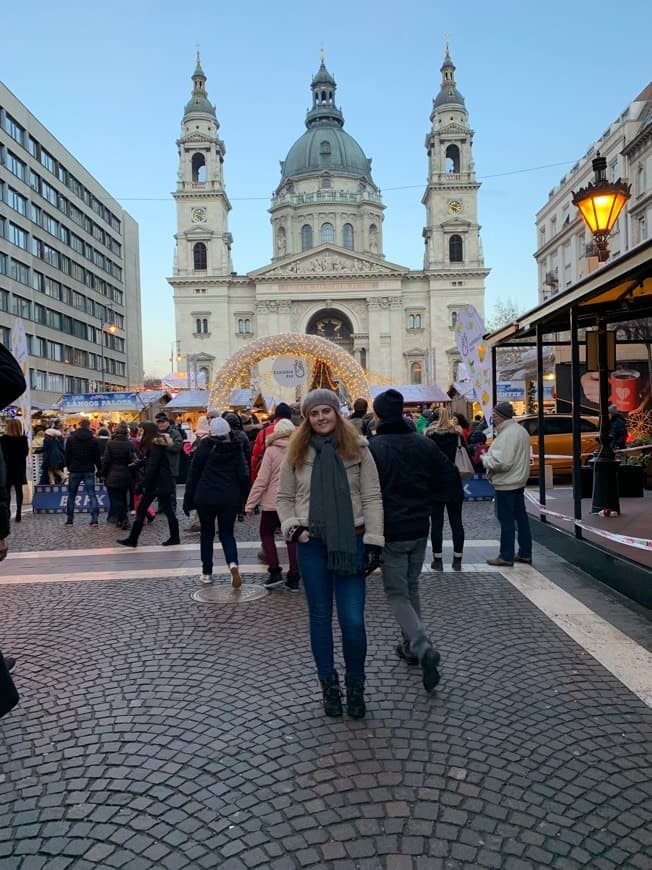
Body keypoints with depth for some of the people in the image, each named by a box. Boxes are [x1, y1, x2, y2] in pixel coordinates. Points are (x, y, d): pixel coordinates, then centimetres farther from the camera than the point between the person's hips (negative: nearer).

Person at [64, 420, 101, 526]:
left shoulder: (70, 439, -1)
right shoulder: (93, 440, -4)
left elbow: (67, 456, 2)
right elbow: (97, 458, -2)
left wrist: (69, 468, 15)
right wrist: (99, 469, 9)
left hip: (74, 471, 1)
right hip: (89, 471, -1)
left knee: (71, 495, 12)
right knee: (92, 495, 1)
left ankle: (69, 519, 14)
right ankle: (95, 519, -6)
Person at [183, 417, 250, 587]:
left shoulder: (204, 447, -3)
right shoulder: (236, 450, 1)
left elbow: (194, 474, -2)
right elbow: (244, 476, -2)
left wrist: (188, 500, 3)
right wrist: (242, 500, 6)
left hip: (205, 498, -1)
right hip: (229, 499, 1)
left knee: (207, 534, 15)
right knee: (227, 534, 11)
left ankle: (206, 573, 18)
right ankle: (233, 564, -15)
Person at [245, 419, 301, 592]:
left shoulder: (272, 451, -8)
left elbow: (262, 480, -9)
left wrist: (250, 504, -3)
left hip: (273, 501, -3)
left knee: (266, 534, 16)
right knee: (292, 537, 12)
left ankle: (275, 572, 7)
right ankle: (293, 578, 11)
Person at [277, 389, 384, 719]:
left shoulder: (357, 449, 0)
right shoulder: (297, 453, 4)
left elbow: (372, 498, -1)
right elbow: (284, 498, 11)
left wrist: (373, 542, -7)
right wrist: (294, 528, -6)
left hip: (351, 541, -1)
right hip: (312, 544, 2)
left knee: (353, 620, -2)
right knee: (320, 617, 12)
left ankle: (356, 685, 22)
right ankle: (329, 685, 28)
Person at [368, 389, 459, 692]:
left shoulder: (373, 448, -15)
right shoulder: (425, 444, 2)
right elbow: (452, 480, 6)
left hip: (391, 533, -5)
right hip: (419, 530, 5)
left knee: (397, 594, 4)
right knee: (411, 588, 21)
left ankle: (423, 648, -14)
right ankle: (410, 645, 31)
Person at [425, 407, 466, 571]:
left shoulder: (430, 435, -7)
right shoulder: (457, 434, 0)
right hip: (455, 484, 2)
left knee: (436, 523, 3)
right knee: (456, 522, 9)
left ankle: (438, 560, 5)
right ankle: (457, 560, 12)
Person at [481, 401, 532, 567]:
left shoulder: (507, 434, -21)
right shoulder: (521, 430, 12)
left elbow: (502, 462, -27)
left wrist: (485, 458, -10)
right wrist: (489, 455, 13)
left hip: (506, 484, -10)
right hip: (519, 480, 10)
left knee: (506, 520, -3)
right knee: (521, 517, 14)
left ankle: (506, 556, 4)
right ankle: (525, 553, 23)